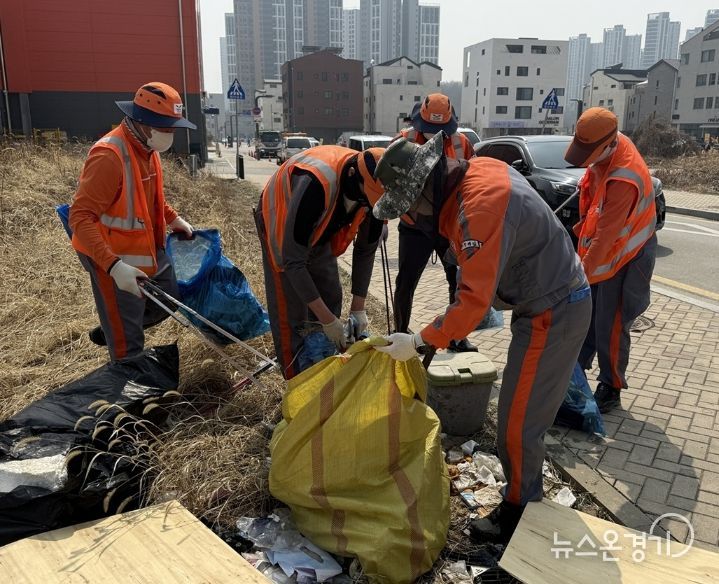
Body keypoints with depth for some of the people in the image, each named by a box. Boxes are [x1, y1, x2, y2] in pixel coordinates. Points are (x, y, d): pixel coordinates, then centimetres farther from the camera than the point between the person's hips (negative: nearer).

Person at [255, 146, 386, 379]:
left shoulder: (371, 190, -25)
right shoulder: (315, 184, -45)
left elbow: (366, 249, -8)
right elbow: (293, 260, -39)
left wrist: (358, 307, -9)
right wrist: (327, 319, -35)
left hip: (319, 232, 6)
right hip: (281, 227, -6)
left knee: (331, 298, 10)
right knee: (290, 312, -7)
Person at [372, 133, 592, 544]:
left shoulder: (481, 205, -30)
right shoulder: (477, 172, 1)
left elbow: (475, 299, -31)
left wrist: (420, 342, -22)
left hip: (552, 314, -10)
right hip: (556, 300, 10)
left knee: (517, 423, 2)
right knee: (528, 413, 23)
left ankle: (520, 515, 22)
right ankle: (528, 492, 41)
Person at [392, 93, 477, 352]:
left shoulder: (461, 143, -1)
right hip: (415, 228, -2)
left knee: (460, 281, 8)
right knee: (406, 283, 4)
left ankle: (458, 336, 25)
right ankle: (400, 335, 23)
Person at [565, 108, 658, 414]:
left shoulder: (623, 179, -33)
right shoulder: (607, 149, -4)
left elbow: (606, 235, -31)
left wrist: (582, 275, -27)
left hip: (623, 258, -8)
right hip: (599, 249, 8)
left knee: (610, 327, 0)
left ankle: (611, 389, 17)